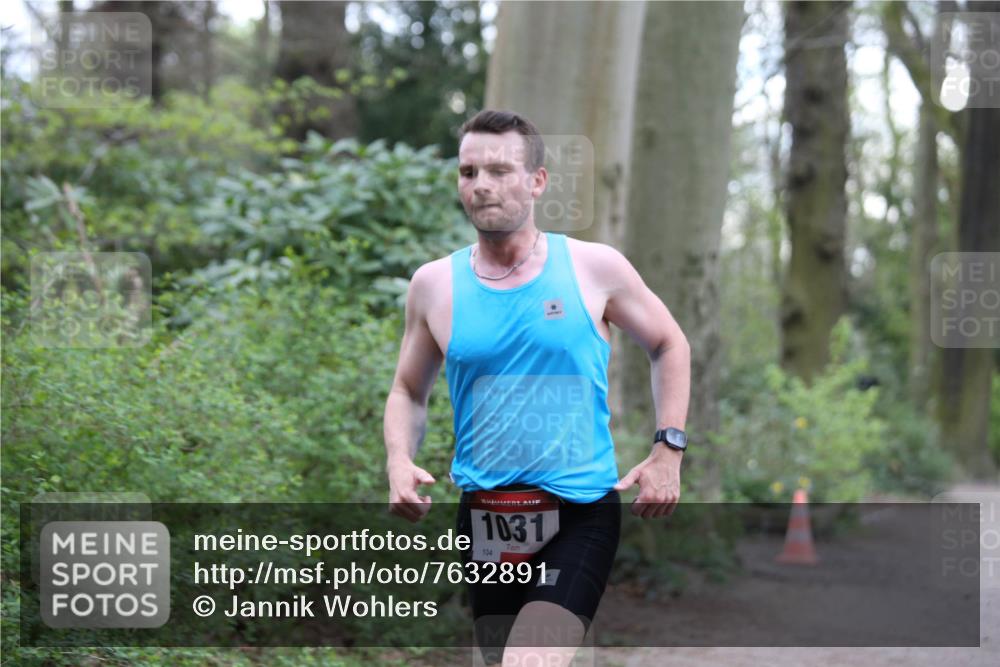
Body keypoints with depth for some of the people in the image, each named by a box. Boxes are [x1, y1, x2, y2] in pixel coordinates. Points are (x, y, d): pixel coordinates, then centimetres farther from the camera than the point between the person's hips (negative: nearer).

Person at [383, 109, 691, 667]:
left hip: (580, 512, -3)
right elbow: (409, 391, 15)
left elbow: (670, 345, 11)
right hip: (484, 517, 4)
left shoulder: (595, 267, -3)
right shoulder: (434, 284, 3)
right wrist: (400, 461, -4)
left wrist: (669, 450, 2)